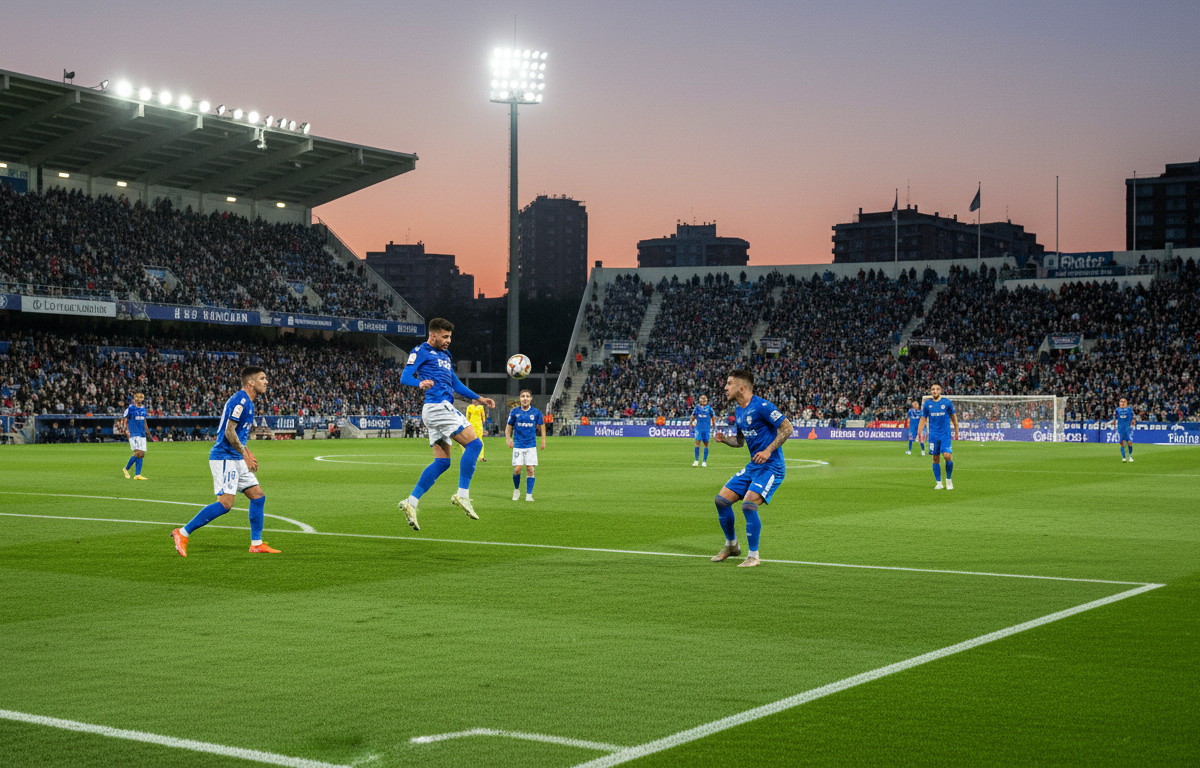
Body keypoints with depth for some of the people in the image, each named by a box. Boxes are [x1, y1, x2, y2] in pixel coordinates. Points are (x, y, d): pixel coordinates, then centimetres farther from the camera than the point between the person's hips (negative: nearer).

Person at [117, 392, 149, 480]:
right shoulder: (130, 408, -4)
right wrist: (126, 431, -14)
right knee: (138, 453, -16)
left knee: (141, 454, 0)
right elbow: (124, 420, -3)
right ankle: (126, 469, 4)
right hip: (133, 434, -7)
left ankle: (137, 475, 0)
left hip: (142, 434, 7)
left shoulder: (143, 409, 14)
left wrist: (146, 431, 23)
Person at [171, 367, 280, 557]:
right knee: (225, 503, -16)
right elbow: (229, 432, -20)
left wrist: (247, 454, 17)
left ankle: (257, 544, 11)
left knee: (258, 496, 7)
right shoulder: (240, 400, -14)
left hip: (236, 459, 10)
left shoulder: (247, 402, 16)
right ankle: (183, 533, -8)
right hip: (225, 457, -10)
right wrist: (245, 455, -17)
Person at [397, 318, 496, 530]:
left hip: (444, 408, 10)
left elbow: (455, 384, 32)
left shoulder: (444, 355, 26)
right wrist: (420, 383, -32)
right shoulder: (421, 352, -1)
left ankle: (411, 502, 2)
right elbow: (404, 377, -11)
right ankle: (462, 495, -16)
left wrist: (478, 399, 27)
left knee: (442, 462, 6)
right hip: (437, 407, -10)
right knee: (474, 443, -14)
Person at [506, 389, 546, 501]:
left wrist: (543, 441, 10)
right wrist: (508, 439, 0)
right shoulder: (514, 412, 1)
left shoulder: (536, 412, 1)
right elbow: (509, 426, 12)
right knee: (517, 469, -8)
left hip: (531, 445, 0)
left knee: (530, 469, -6)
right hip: (518, 445, 0)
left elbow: (541, 426, 14)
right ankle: (516, 490, 18)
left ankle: (529, 495, 0)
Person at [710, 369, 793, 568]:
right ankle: (731, 545, 21)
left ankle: (753, 556, -9)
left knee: (748, 504, -24)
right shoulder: (738, 412, 12)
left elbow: (787, 427, -17)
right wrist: (724, 439, 2)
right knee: (721, 500, 2)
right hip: (752, 467, 9)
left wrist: (768, 451, -23)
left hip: (770, 467, -9)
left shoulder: (761, 406, -16)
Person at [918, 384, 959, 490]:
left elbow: (953, 417, 9)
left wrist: (956, 432, 10)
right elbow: (923, 419, 12)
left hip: (945, 434, -2)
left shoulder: (947, 403, 1)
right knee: (936, 458, 3)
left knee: (947, 456, -15)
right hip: (933, 435, 2)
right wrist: (919, 433, 5)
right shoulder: (927, 404, 6)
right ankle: (939, 483, 11)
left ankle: (948, 479, 7)